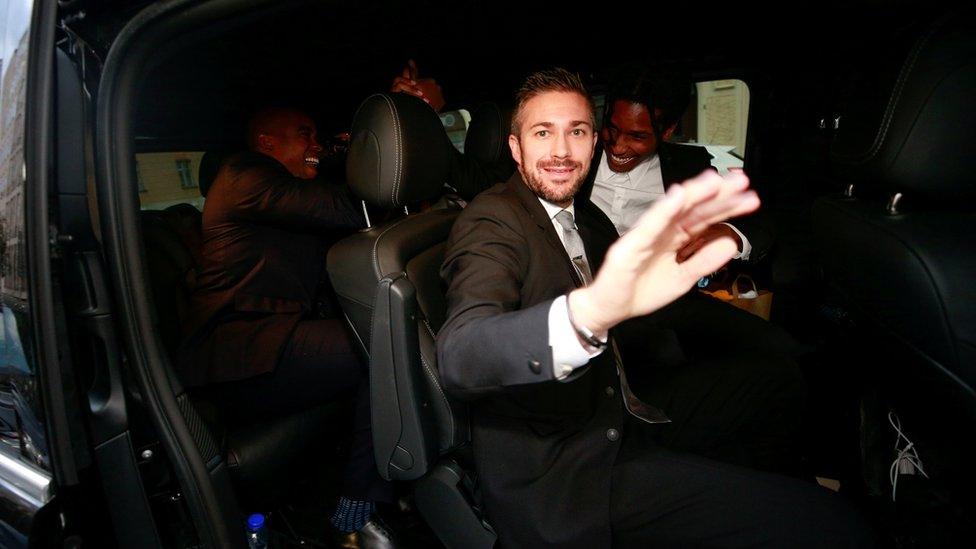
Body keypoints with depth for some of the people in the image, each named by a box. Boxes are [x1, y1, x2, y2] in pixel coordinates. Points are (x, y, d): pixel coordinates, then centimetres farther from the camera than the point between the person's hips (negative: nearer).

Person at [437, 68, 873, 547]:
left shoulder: (589, 218, 10)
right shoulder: (491, 220, -15)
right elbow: (457, 358, -33)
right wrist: (589, 310, -51)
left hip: (620, 432, 8)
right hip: (552, 477, -8)